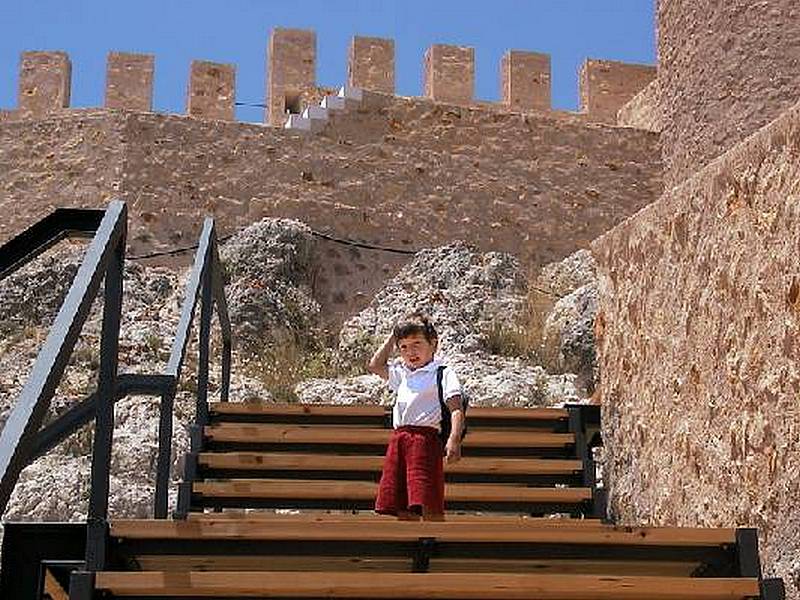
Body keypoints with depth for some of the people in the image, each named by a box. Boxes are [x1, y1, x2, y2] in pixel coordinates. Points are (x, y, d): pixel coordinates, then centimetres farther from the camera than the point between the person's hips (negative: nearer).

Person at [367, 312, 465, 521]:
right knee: (401, 506, 7)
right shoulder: (401, 374, 22)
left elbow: (456, 409, -9)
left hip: (425, 436, -7)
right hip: (399, 439, 7)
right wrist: (392, 338, 26)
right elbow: (374, 365, 33)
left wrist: (454, 439, -25)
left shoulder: (443, 373, 1)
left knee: (429, 504, -14)